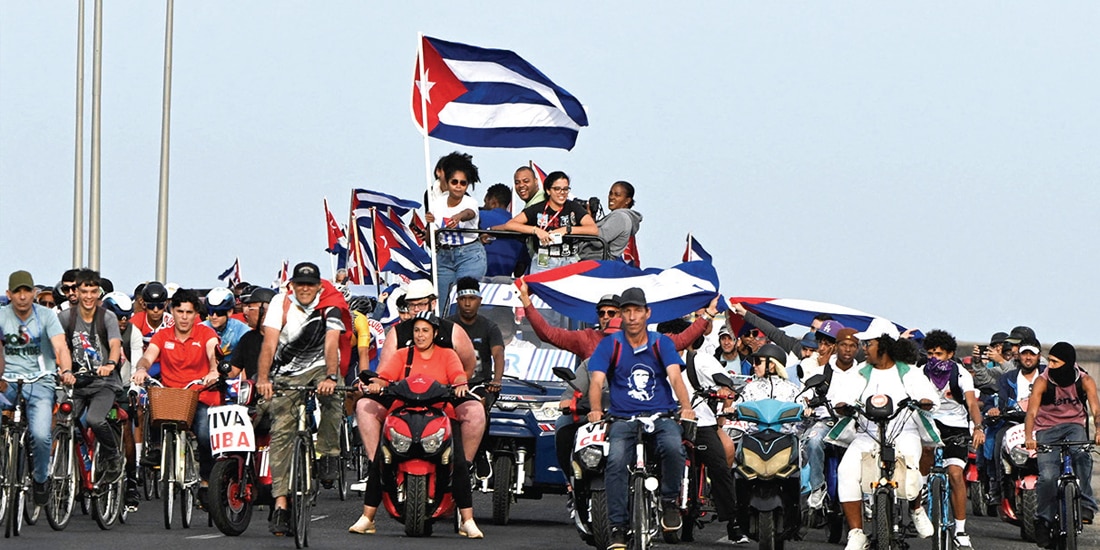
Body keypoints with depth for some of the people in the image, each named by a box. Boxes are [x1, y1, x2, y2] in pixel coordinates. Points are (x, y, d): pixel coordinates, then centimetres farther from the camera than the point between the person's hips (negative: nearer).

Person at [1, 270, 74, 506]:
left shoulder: (46, 315, -2)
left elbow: (61, 347, -13)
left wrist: (66, 370, -33)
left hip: (41, 383, -1)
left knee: (41, 435, -22)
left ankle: (41, 480, 8)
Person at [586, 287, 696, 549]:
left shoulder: (662, 343, 11)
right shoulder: (609, 345, 9)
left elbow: (675, 377, -3)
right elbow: (596, 380, -3)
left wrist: (686, 407, -22)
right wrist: (596, 410, -23)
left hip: (662, 416, 0)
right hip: (623, 418, 0)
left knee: (673, 448, -33)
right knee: (616, 461, -29)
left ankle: (669, 500, -8)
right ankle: (618, 527, -23)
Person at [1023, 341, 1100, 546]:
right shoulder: (1043, 381, -11)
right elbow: (1031, 412, -20)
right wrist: (1028, 437, -40)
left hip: (1074, 426, 1)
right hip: (1047, 429, -1)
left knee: (1081, 455, -34)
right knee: (1048, 476, -20)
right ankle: (1044, 521, -4)